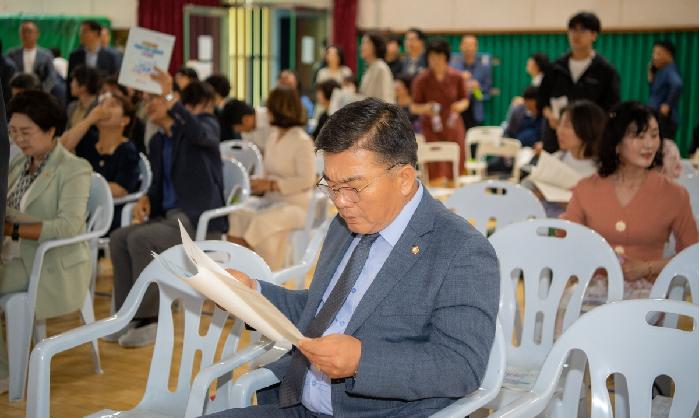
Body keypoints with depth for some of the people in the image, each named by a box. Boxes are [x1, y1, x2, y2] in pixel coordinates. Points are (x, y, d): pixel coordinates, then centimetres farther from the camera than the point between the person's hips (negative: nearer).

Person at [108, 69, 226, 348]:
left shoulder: (200, 129, -5)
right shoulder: (156, 142, 17)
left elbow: (199, 134, -32)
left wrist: (170, 98, -40)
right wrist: (146, 200, 2)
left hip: (199, 221, -8)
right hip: (168, 217, 8)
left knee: (141, 239, -28)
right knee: (119, 238, -14)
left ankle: (149, 318, -17)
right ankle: (130, 316, -8)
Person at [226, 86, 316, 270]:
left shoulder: (302, 142, -11)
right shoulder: (273, 137, 13)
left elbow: (307, 180, -17)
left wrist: (271, 185, -21)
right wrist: (261, 183, -3)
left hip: (295, 205, -7)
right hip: (271, 200, 7)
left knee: (260, 222, -33)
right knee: (236, 217, -20)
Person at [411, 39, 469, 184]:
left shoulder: (456, 77, 0)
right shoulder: (421, 80, -5)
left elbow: (465, 100, 12)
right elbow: (414, 107, 0)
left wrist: (460, 105, -11)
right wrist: (425, 108, -21)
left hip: (453, 128, 2)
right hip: (432, 129, -2)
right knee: (438, 178, -9)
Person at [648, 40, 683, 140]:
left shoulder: (670, 70, -13)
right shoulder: (661, 71, 16)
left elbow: (677, 85, -34)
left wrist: (668, 105, -25)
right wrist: (651, 78, 8)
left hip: (664, 120, -10)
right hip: (656, 118, 10)